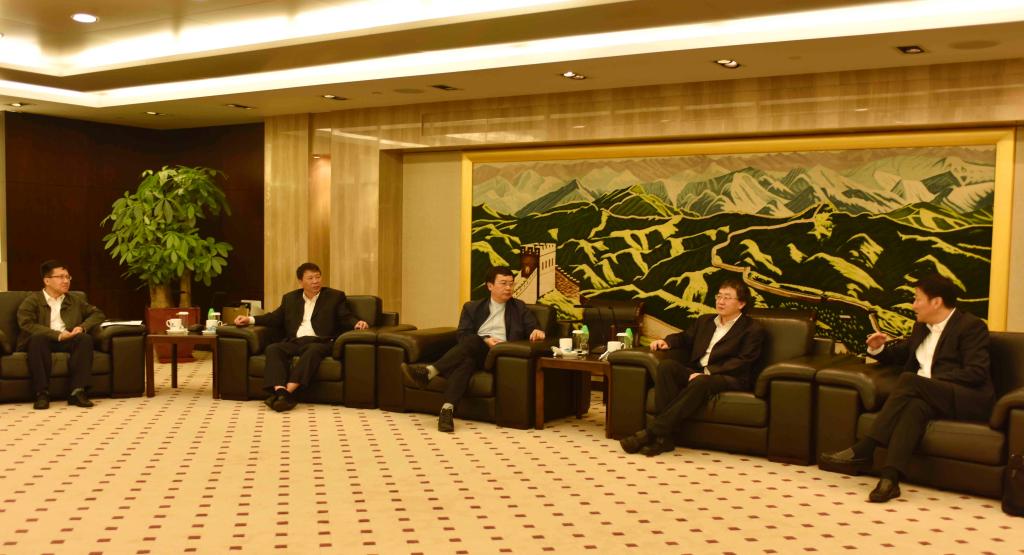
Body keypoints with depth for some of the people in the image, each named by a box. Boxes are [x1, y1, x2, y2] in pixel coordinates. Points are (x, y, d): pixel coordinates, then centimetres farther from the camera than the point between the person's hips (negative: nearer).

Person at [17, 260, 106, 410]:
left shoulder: (75, 301, 21)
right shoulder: (33, 300, 5)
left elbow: (98, 314, 20)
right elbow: (25, 323, -11)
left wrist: (83, 327, -3)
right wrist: (57, 335, -20)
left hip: (68, 341, 3)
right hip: (41, 341, -3)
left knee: (86, 338, -29)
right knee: (38, 337, -38)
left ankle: (77, 391, -33)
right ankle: (42, 393, -35)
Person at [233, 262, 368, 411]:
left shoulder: (335, 296, 14)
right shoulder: (290, 298, 24)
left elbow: (346, 318, 6)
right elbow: (276, 318, 22)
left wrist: (357, 323, -17)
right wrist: (250, 319, 9)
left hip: (319, 341, -3)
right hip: (294, 341, 3)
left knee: (313, 351, -37)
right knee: (272, 348, -26)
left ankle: (289, 391, -46)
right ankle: (280, 391, -44)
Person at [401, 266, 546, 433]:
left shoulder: (519, 308, 22)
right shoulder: (473, 307, 21)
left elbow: (532, 328, 11)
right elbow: (462, 335, 9)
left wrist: (537, 331, -14)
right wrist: (484, 340, -9)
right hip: (473, 351, 1)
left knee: (473, 341, -34)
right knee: (466, 361, -38)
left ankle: (430, 372, -44)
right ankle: (448, 409, -52)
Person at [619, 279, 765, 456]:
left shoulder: (753, 329, 4)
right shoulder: (705, 321, 25)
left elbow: (742, 361, -8)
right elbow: (686, 338, 35)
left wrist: (708, 372, -19)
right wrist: (667, 341, 9)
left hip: (728, 378, -5)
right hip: (695, 372, 6)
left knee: (701, 382, -39)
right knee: (666, 365, -25)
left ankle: (651, 433, -38)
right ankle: (664, 437, -34)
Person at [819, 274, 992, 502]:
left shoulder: (971, 326, 0)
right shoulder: (921, 327, 22)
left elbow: (976, 373, -12)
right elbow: (900, 354, 36)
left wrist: (931, 380, -17)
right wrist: (878, 349, 13)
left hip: (968, 399, -5)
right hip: (927, 397, 5)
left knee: (909, 380, -32)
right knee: (915, 406, -33)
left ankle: (863, 451, -37)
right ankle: (889, 479, -51)